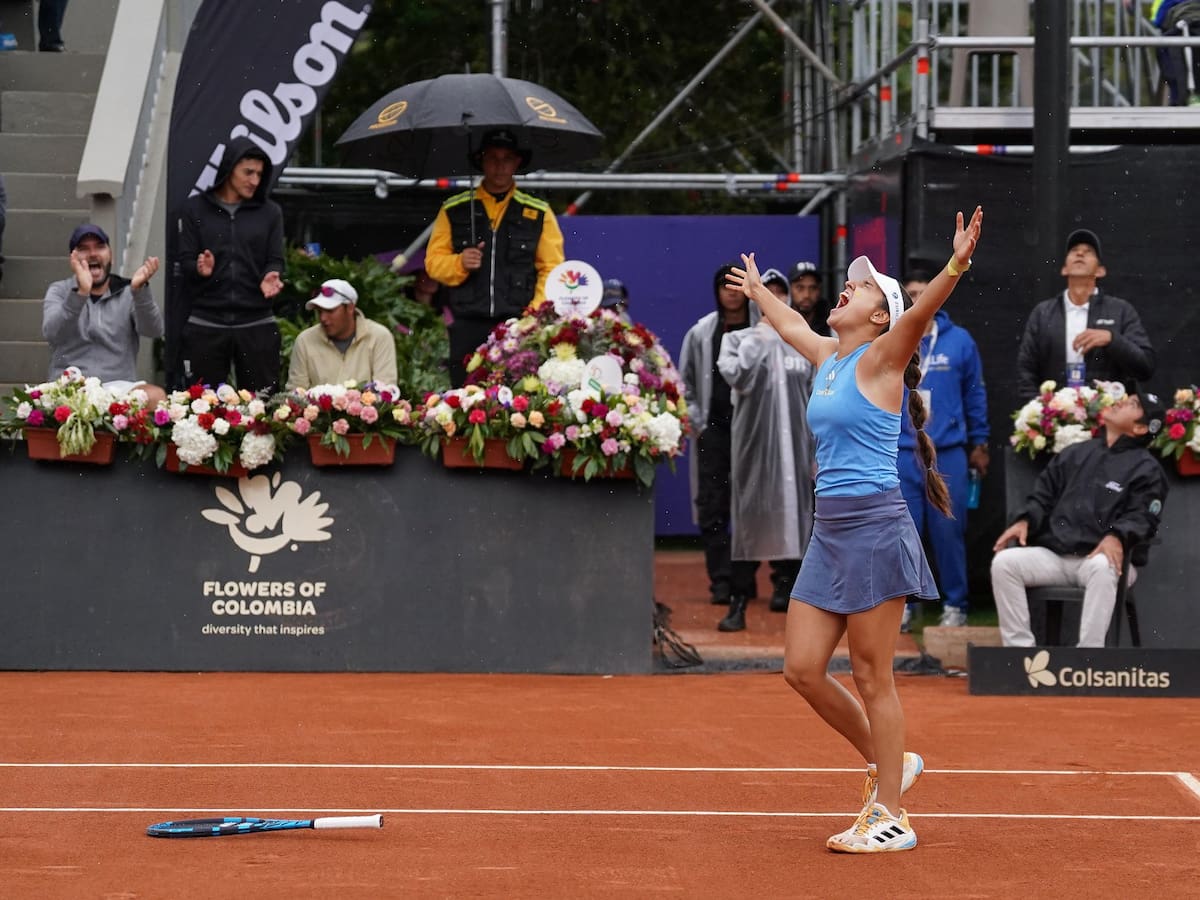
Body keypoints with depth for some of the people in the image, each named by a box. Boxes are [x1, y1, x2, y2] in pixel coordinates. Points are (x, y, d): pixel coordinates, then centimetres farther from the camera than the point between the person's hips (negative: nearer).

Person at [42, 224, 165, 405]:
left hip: (119, 385, 1)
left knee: (156, 397, -31)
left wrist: (139, 289, -26)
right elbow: (52, 334, -10)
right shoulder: (59, 291, 11)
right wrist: (81, 293, -26)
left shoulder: (127, 293, 12)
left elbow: (153, 330, -7)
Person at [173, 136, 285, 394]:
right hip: (205, 325, -1)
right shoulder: (194, 209, 7)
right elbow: (185, 262, 3)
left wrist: (271, 277, -15)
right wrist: (200, 269, -20)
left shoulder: (270, 213, 12)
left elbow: (276, 260, 8)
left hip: (257, 324, 1)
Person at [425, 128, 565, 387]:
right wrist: (459, 263, -10)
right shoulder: (453, 210, 14)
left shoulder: (539, 213, 13)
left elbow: (552, 270, 8)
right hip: (468, 326, 1)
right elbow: (433, 261, 12)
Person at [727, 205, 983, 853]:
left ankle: (891, 818, 3)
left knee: (871, 677, -4)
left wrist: (956, 266, -41)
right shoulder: (826, 358, 16)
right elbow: (790, 325, 38)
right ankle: (886, 764, 24)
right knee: (802, 668, 7)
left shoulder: (879, 360, -6)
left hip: (875, 527, -8)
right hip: (830, 532, 8)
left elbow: (920, 314, -25)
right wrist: (758, 290, 54)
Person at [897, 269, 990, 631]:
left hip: (948, 452, 0)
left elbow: (975, 394, 9)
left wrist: (979, 442, 9)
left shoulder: (959, 340, 3)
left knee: (948, 530, 1)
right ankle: (902, 603, 13)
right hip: (900, 452, 0)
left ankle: (955, 605, 10)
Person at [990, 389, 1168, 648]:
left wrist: (1117, 537, -29)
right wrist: (1025, 521, -1)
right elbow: (1043, 493, 20)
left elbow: (1142, 517, -7)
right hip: (1054, 556, 5)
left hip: (1100, 557, -5)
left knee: (1103, 568, -41)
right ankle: (1019, 649, -20)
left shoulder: (1146, 468, 4)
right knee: (1004, 562, -19)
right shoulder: (1075, 454, 21)